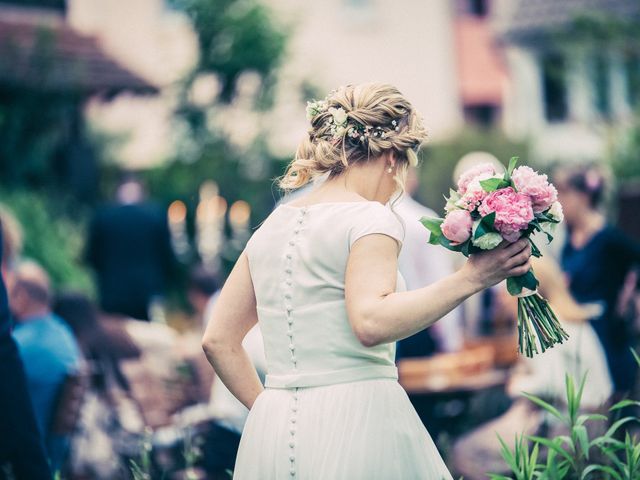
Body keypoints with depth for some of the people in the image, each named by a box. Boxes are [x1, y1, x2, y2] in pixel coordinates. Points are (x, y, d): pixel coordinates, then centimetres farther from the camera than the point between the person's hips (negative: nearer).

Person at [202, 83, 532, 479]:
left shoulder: (272, 227, 13)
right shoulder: (370, 219, -8)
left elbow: (218, 341, 13)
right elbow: (371, 322, -26)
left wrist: (270, 410, 17)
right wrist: (470, 279, -22)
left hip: (272, 433, 7)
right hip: (356, 425, -7)